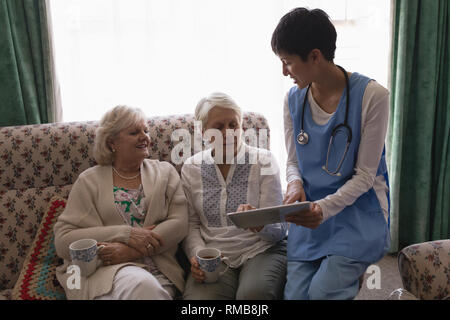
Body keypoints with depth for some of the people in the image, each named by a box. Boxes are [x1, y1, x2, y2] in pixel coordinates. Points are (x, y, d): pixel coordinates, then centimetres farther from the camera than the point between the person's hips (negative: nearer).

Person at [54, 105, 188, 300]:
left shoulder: (165, 172, 15)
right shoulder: (89, 181, 9)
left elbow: (179, 223, 1)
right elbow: (63, 240, 0)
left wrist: (130, 251, -13)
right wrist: (127, 234, -12)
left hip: (158, 271, 2)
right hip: (103, 269, -1)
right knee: (141, 286, -33)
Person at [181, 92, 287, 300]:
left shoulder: (263, 161, 0)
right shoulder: (191, 168, 7)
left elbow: (278, 229, -3)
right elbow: (191, 224, 11)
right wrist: (197, 255, -8)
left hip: (261, 250, -1)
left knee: (254, 292, -33)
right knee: (198, 297, -29)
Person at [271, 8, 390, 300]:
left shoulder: (372, 95, -13)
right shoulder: (294, 99, 3)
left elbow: (365, 174, -11)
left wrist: (326, 207, -24)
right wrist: (295, 185, -12)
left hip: (359, 213, -4)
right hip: (311, 213, 4)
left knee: (323, 290, -20)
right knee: (296, 292, -8)